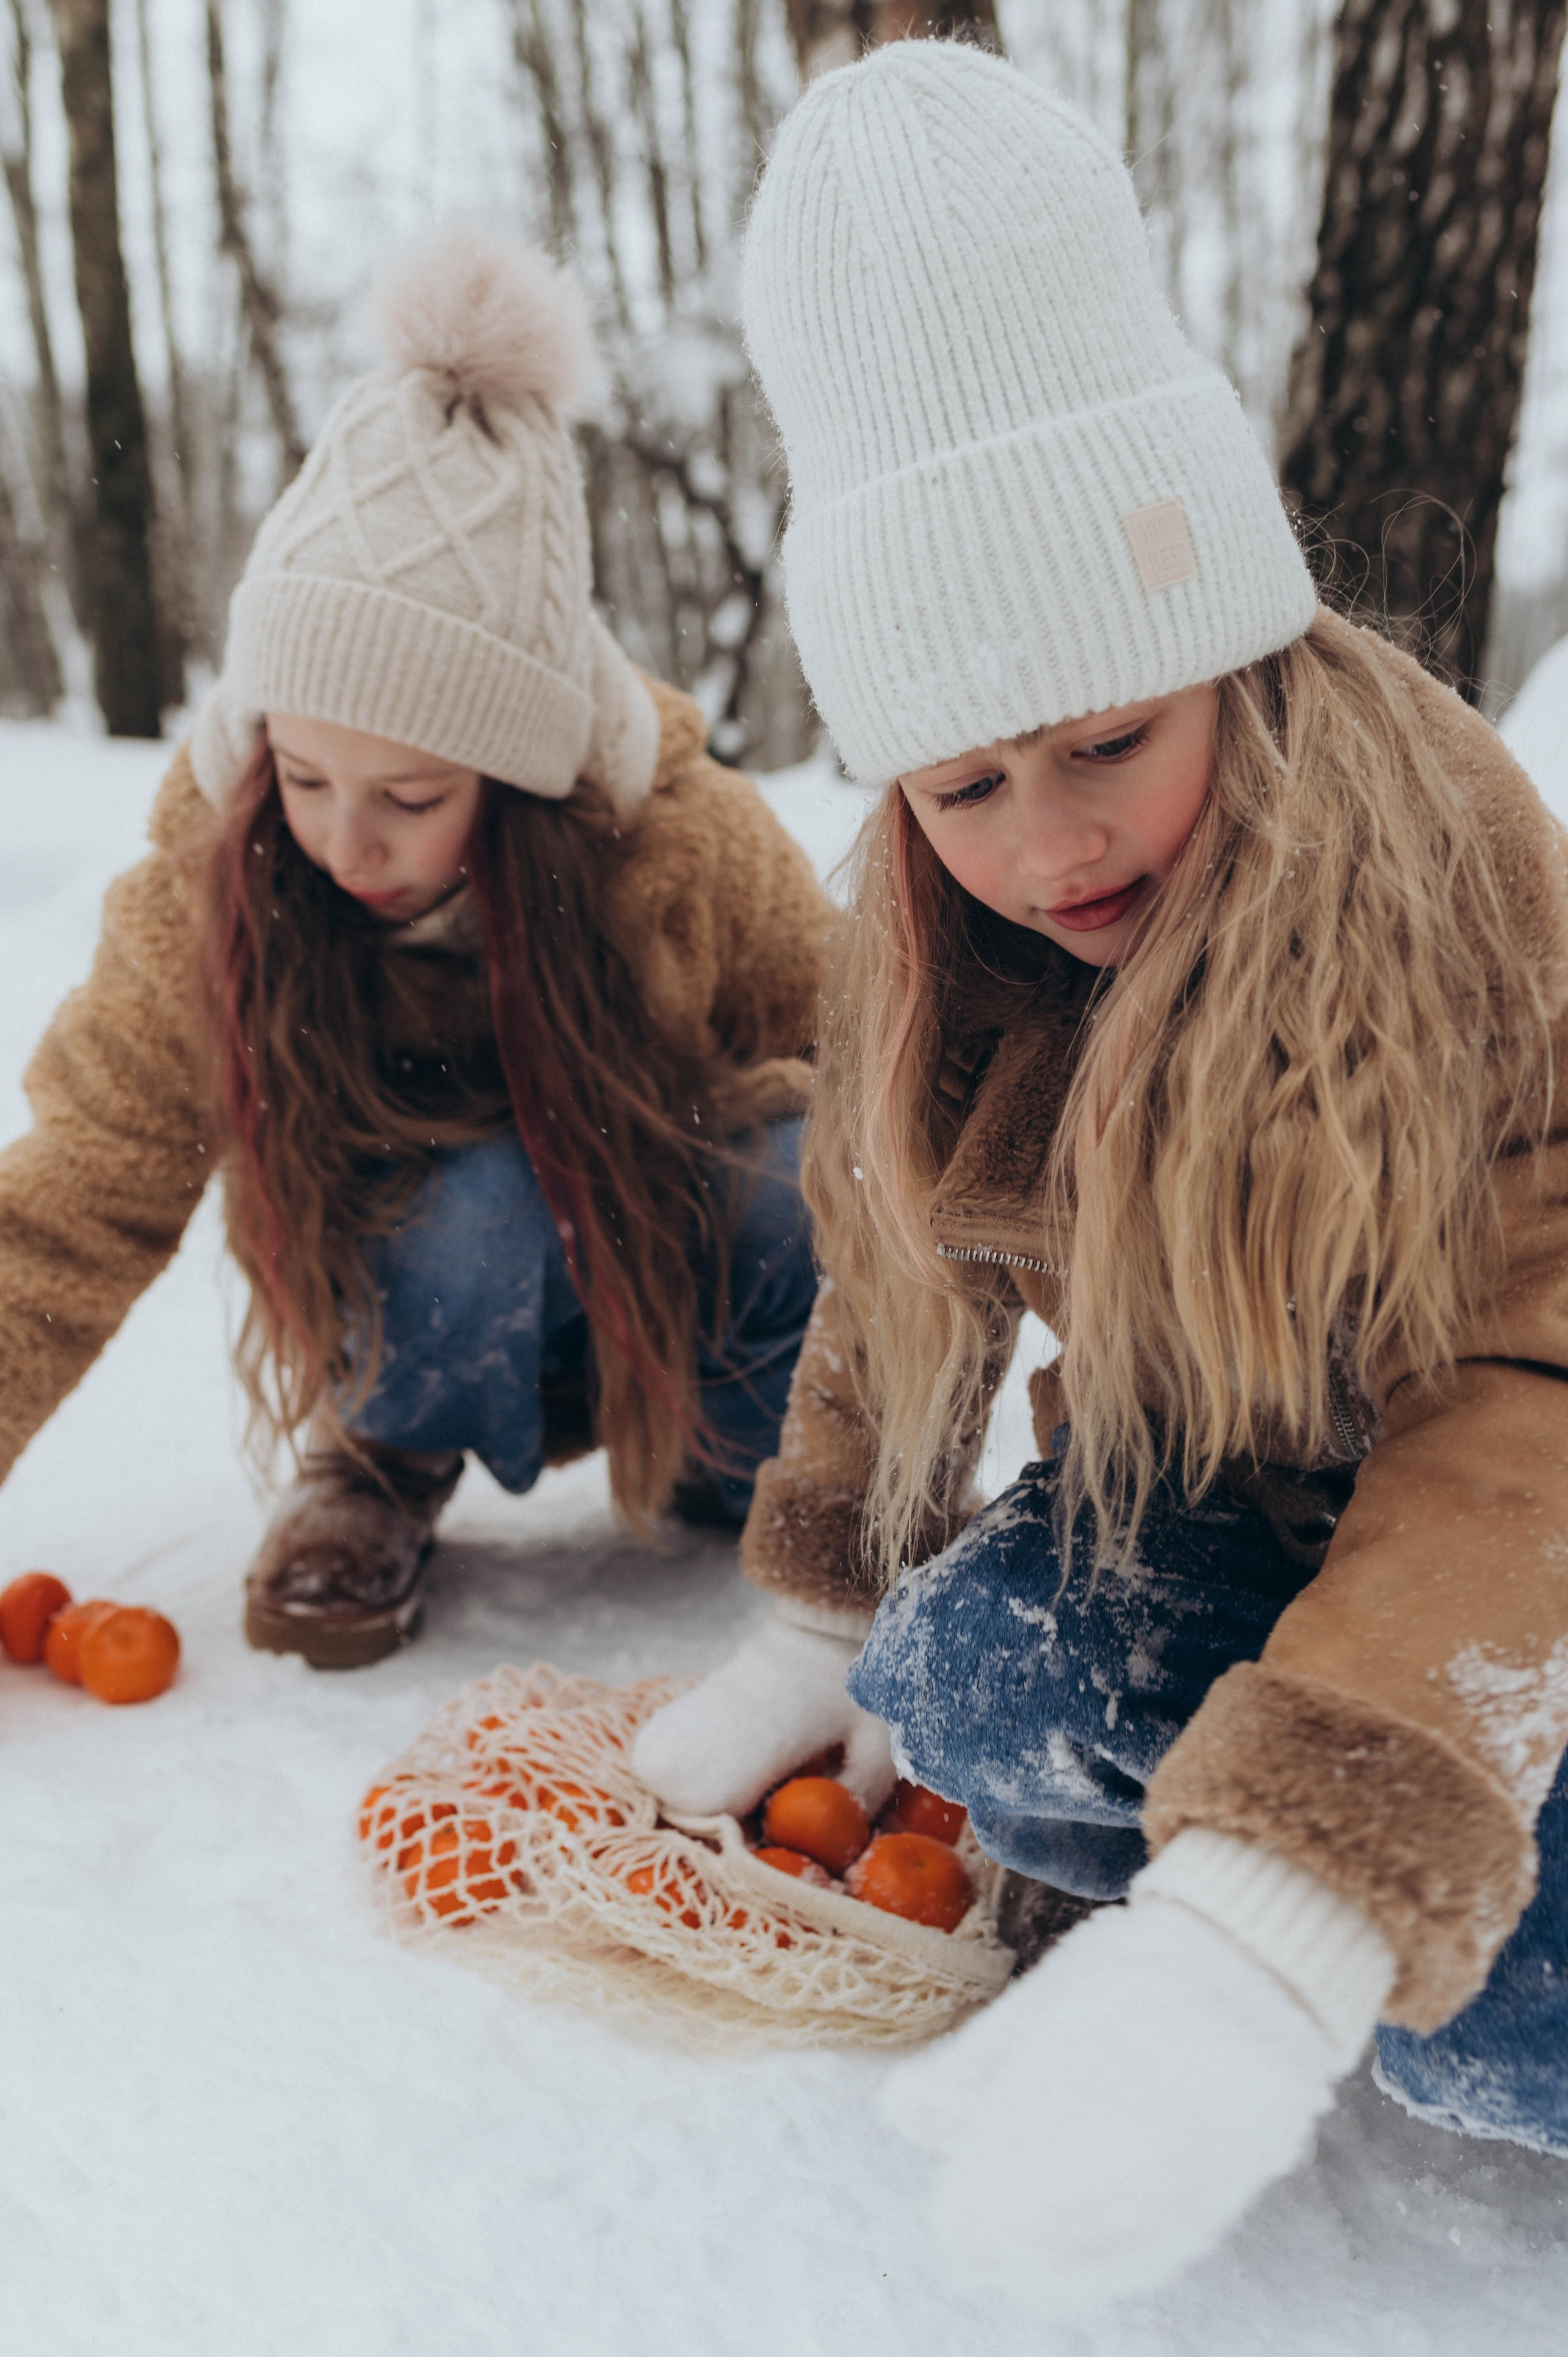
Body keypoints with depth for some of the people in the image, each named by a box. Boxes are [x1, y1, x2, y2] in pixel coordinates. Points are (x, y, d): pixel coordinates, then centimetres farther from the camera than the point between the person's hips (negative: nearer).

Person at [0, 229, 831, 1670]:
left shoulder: (686, 837, -23)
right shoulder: (208, 888, -22)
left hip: (675, 1286, 1)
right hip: (419, 1317, -1)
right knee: (473, 1206, -36)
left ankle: (722, 1452, 2)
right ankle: (384, 1459, -2)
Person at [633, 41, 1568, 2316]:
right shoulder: (948, 953, -6)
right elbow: (902, 1267, 8)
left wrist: (1261, 1941, -43)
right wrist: (820, 1616, 7)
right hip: (1205, 1489, 5)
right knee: (976, 1676, -28)